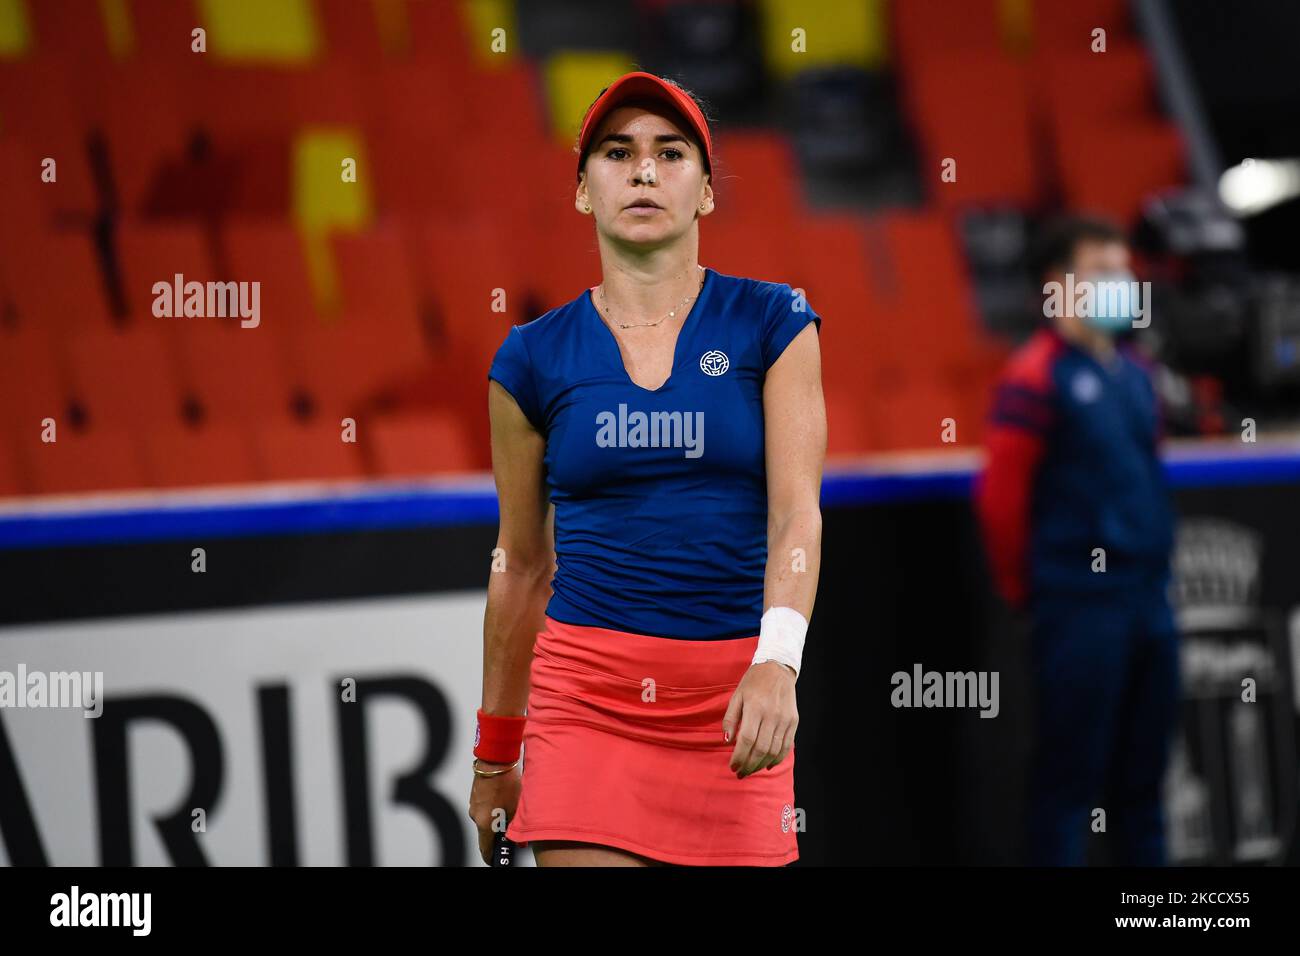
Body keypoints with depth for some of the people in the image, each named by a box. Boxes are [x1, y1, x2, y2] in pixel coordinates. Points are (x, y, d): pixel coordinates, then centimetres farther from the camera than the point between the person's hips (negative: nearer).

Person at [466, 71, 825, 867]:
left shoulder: (772, 324, 3)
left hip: (737, 688, 0)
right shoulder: (536, 356, 6)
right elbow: (522, 564, 14)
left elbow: (797, 511, -7)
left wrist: (777, 664, -24)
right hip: (587, 687, 0)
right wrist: (495, 755, 16)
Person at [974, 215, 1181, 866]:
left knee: (1142, 770, 12)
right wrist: (1024, 588, -4)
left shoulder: (1133, 371, 14)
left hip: (1147, 598, 7)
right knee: (1070, 773, -5)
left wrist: (1156, 563, 16)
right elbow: (1000, 493, -11)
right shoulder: (1037, 377, -9)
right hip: (1080, 610, -7)